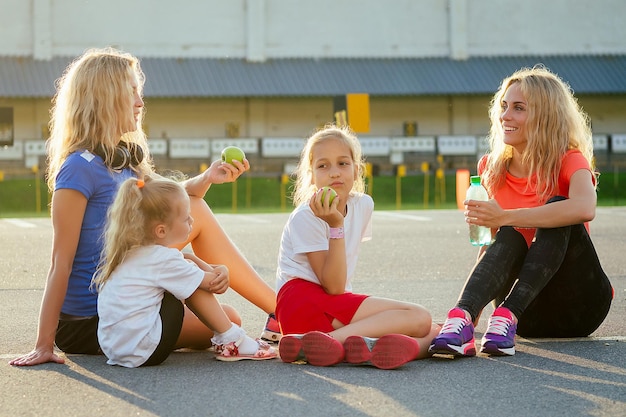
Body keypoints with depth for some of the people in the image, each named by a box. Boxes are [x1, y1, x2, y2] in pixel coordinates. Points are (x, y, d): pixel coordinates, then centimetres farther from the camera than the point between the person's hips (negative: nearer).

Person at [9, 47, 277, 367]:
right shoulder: (80, 167, -17)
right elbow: (61, 262, -19)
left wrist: (204, 180, -1)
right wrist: (44, 344, -20)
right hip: (89, 325, -9)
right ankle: (280, 309, 5)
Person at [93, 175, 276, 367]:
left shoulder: (131, 252, 13)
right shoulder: (163, 260, -15)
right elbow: (211, 282, -7)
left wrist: (218, 269, 0)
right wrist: (220, 272, 15)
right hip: (143, 353, -10)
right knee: (196, 285, -5)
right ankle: (231, 341, 2)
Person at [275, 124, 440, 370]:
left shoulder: (363, 205, 11)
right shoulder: (305, 217, -10)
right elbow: (334, 286, -16)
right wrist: (336, 226, -19)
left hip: (337, 301, 8)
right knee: (418, 318, -22)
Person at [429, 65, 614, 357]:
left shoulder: (569, 161, -7)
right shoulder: (491, 169, 7)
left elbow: (585, 208, -31)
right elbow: (488, 247, 4)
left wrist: (505, 217, -35)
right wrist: (473, 314, -9)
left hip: (580, 304, -3)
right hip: (531, 315, 3)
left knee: (556, 205, -25)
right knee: (510, 237, -26)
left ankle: (507, 316, -40)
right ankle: (461, 318, -48)